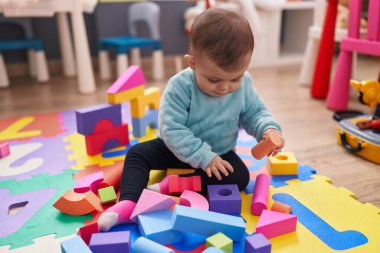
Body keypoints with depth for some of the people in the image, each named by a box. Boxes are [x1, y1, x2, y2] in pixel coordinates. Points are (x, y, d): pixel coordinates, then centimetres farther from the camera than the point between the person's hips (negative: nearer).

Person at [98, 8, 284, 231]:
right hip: (179, 148, -1)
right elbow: (171, 129, -29)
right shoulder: (180, 87, -28)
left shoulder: (244, 86, -17)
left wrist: (269, 129, -26)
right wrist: (203, 157, -33)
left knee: (240, 176, -23)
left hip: (220, 153, 2)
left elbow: (255, 113, -3)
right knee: (138, 153, -16)